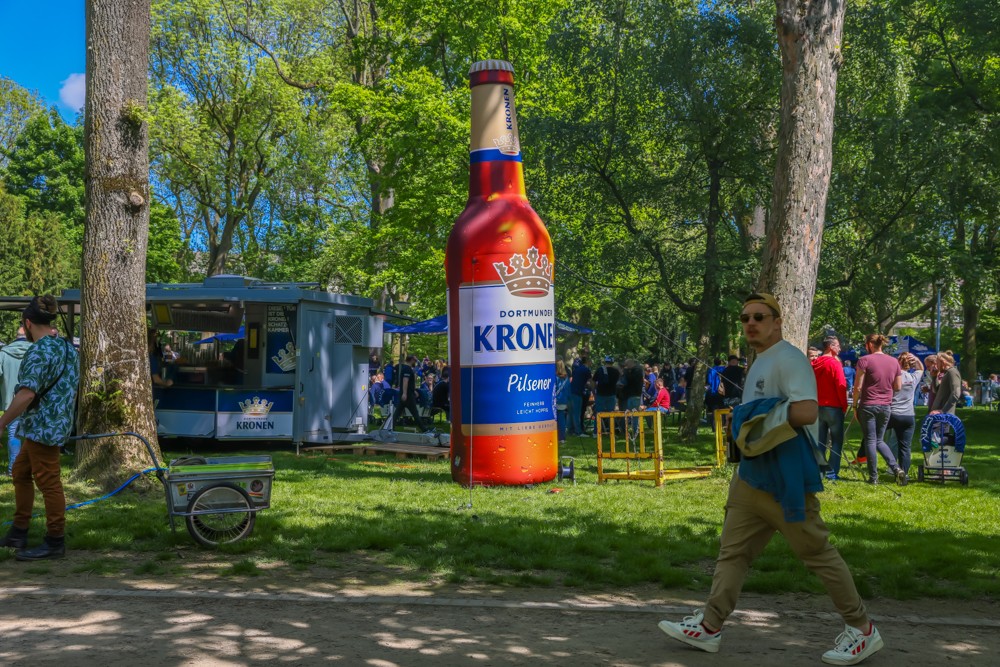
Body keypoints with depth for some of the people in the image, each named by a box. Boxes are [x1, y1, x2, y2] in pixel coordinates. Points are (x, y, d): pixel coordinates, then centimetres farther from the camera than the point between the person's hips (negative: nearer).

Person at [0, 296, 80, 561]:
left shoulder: (39, 351, -17)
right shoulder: (68, 348, 11)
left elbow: (27, 394, -25)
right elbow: (71, 388, 19)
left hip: (42, 426, -10)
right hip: (58, 424, 10)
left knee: (48, 483, -3)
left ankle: (55, 542, 5)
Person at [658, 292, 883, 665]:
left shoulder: (788, 358, -15)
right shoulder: (758, 364, 16)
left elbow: (806, 412, -28)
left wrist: (760, 411, -18)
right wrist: (747, 421, 4)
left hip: (785, 478, -10)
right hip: (753, 474, 10)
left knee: (818, 553, 1)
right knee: (732, 551, 11)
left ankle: (862, 630, 16)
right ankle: (709, 627, 19)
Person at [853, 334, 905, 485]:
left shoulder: (865, 360, -9)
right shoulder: (894, 362, 6)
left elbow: (858, 387, -10)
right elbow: (898, 387, 10)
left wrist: (855, 406, -2)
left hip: (868, 405, -5)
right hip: (886, 406, 5)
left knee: (870, 441, 2)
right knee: (879, 440, 17)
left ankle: (873, 477, 4)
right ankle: (897, 469, 1)